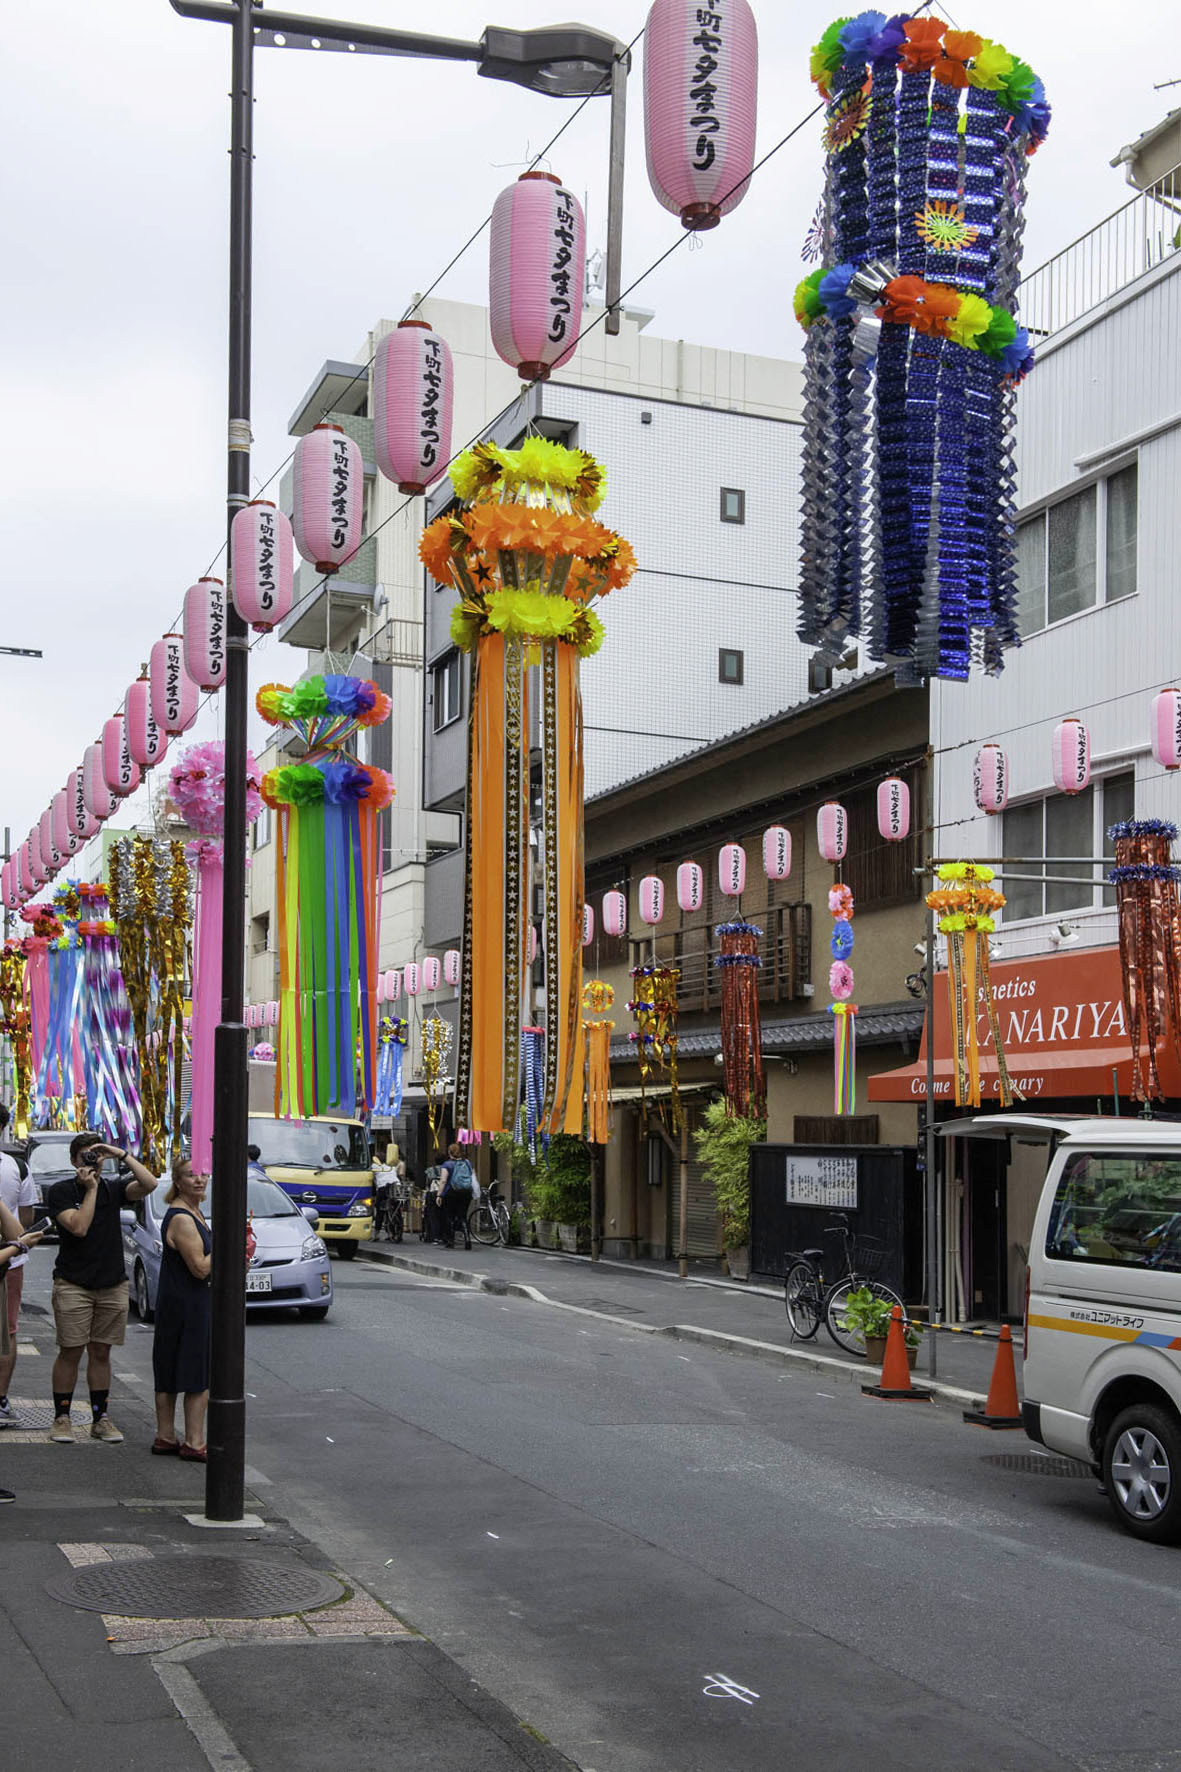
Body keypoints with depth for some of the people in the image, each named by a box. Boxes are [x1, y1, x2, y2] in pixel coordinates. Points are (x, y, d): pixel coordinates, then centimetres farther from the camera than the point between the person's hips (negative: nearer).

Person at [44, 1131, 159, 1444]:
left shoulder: (113, 1188, 7)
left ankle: (100, 1418, 16)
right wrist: (91, 1188, -13)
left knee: (101, 1353, 9)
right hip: (73, 1285, -3)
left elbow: (149, 1184, -11)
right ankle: (61, 1419, 8)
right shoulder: (60, 1192, -2)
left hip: (112, 1286, 3)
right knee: (70, 1353, -1)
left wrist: (122, 1154, -12)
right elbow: (79, 1227, -16)